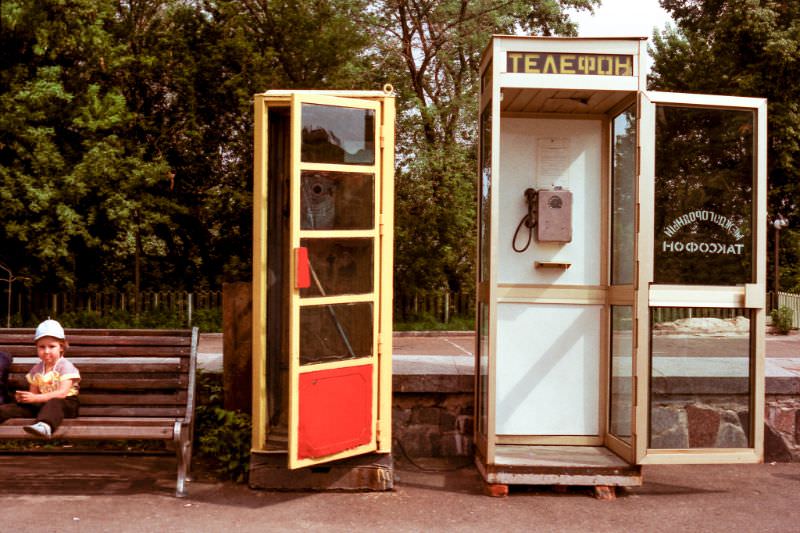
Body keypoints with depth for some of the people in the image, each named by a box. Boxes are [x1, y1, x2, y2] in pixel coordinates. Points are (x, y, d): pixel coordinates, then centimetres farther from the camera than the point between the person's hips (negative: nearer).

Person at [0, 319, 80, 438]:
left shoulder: (65, 366, -8)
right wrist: (24, 397, -13)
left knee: (53, 403, -40)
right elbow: (34, 393, 12)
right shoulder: (36, 369, 12)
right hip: (43, 403, 8)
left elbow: (62, 393, -19)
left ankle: (44, 426, -68)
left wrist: (35, 398, -25)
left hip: (65, 403, -8)